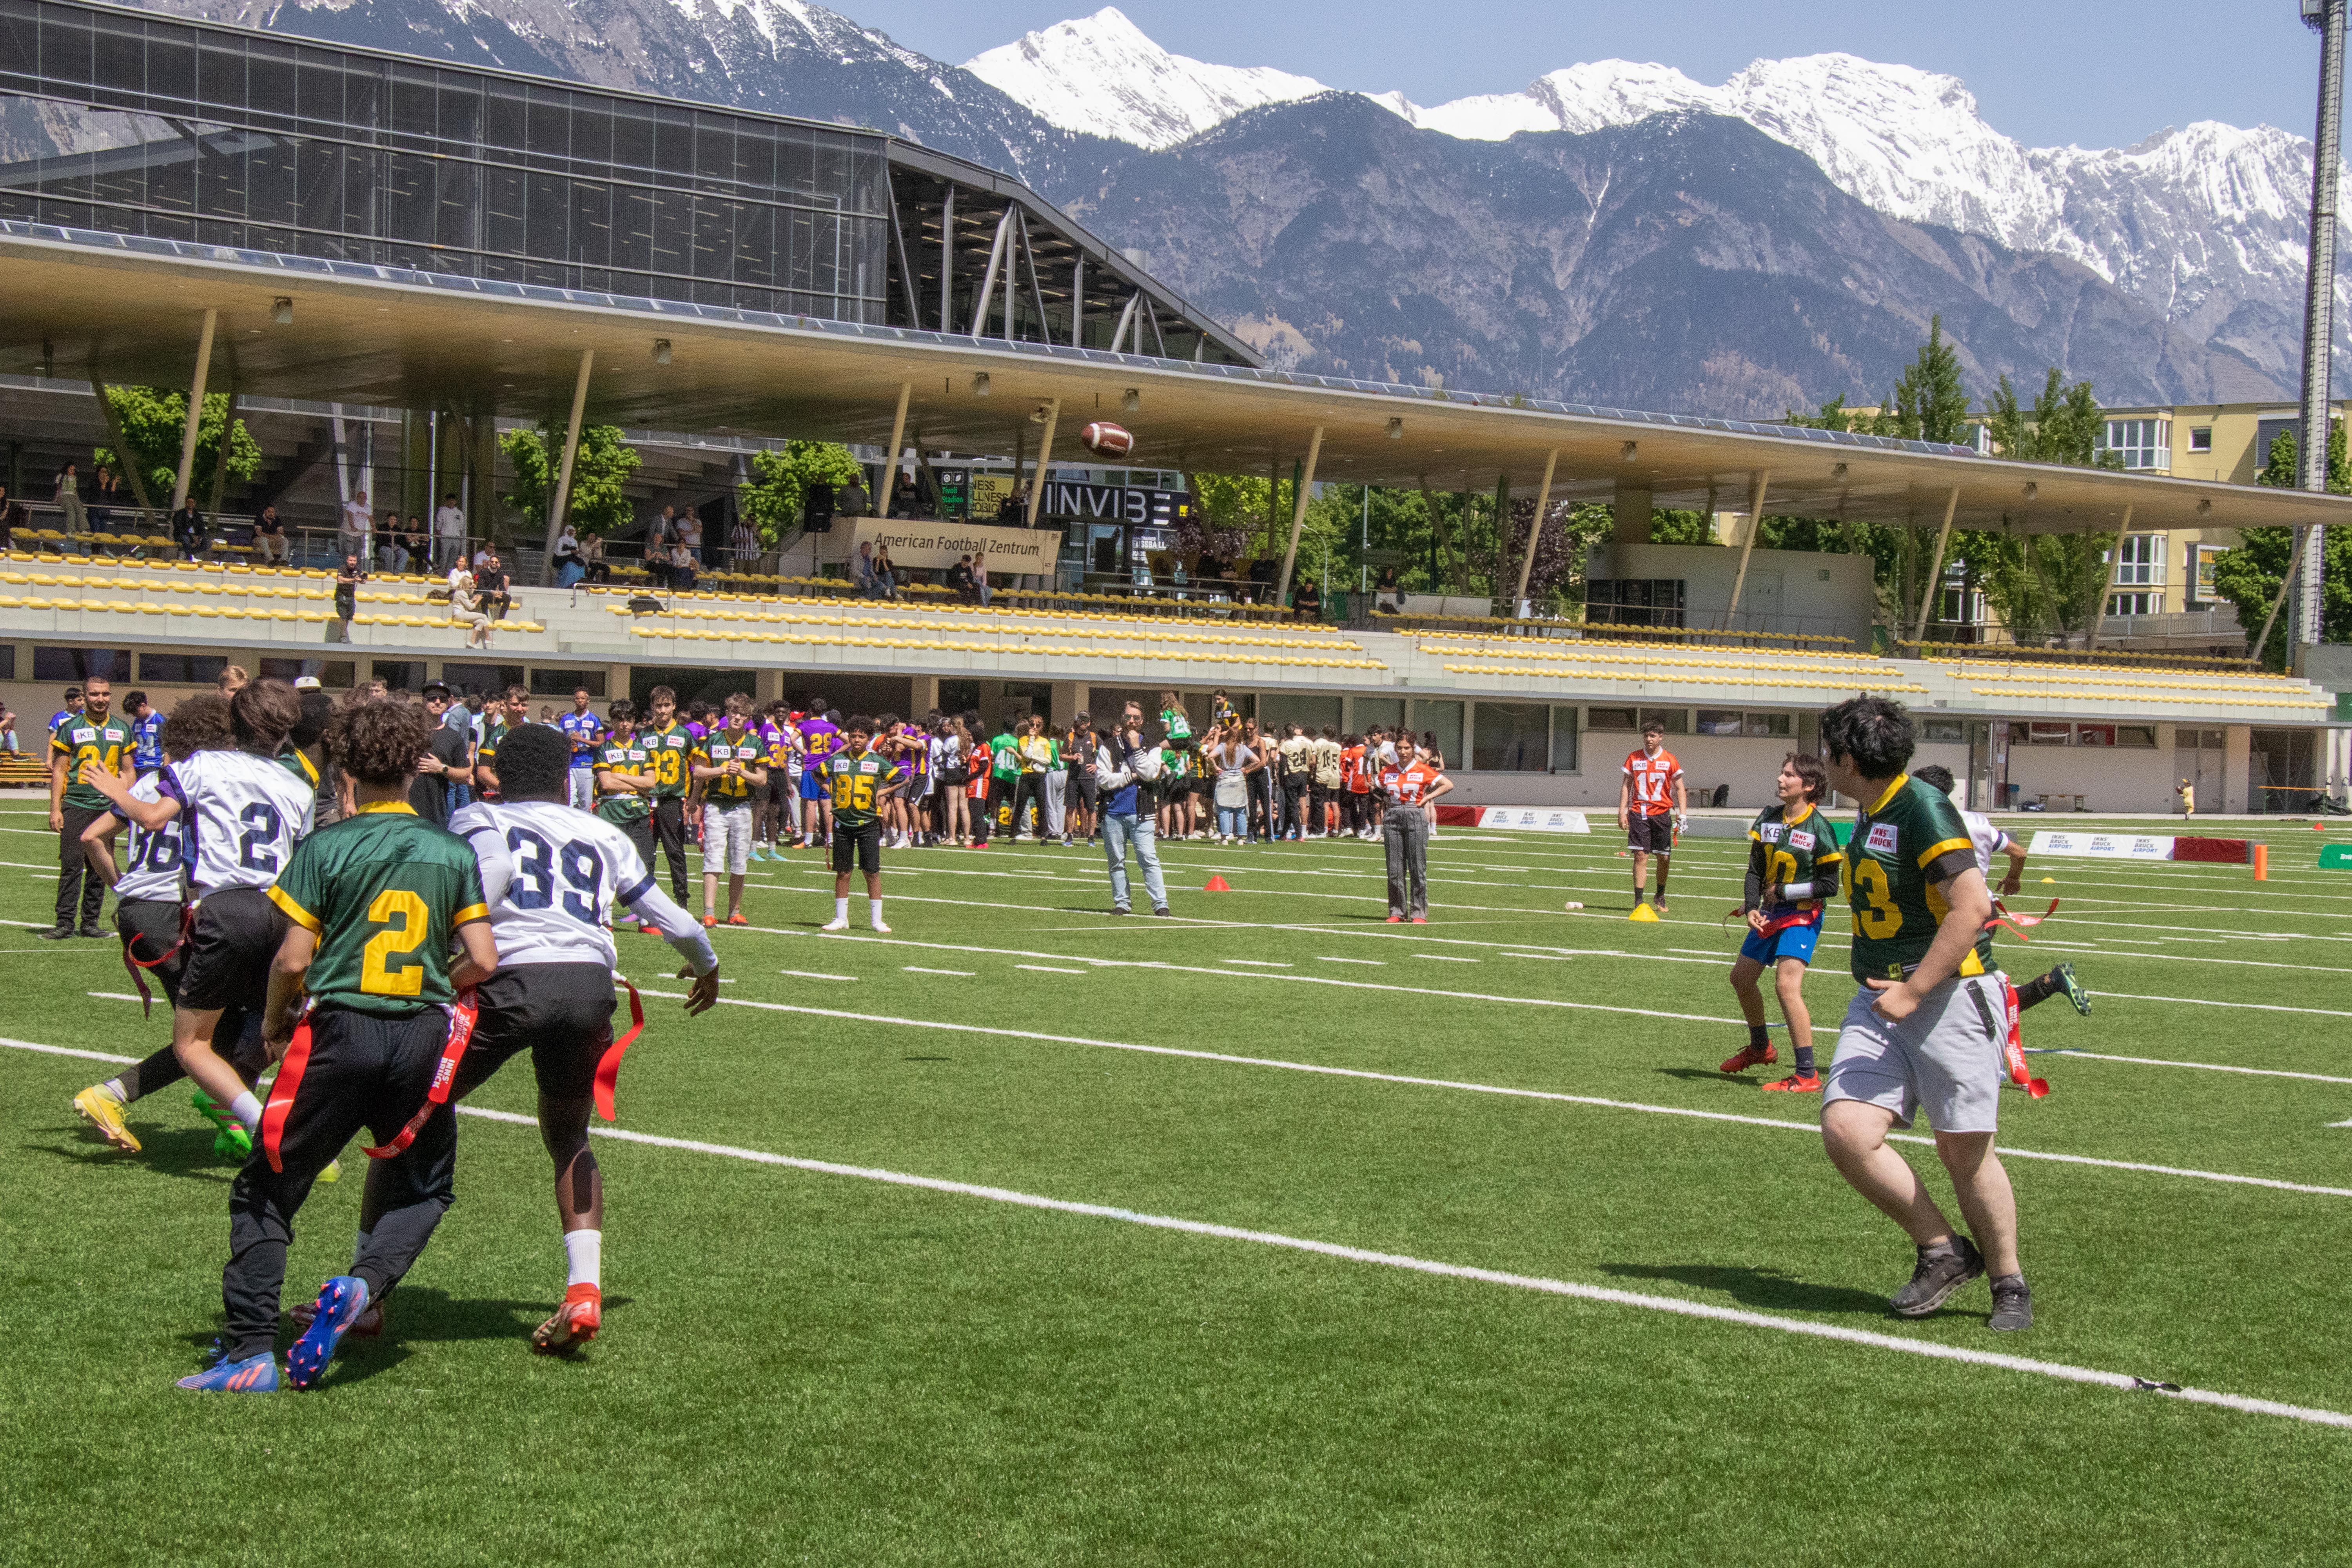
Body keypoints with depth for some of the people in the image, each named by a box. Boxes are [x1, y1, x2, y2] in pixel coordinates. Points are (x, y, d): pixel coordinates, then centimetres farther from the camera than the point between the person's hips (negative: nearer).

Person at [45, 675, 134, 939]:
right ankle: (65, 923, -4)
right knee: (71, 865, -7)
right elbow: (59, 771, 2)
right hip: (76, 806, -3)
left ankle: (90, 922, 13)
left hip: (108, 808, 3)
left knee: (99, 868, 6)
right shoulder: (70, 727, 1)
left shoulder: (122, 728, 10)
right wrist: (55, 809, -5)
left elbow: (128, 771, 15)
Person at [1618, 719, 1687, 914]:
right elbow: (1626, 786, 10)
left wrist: (1683, 813, -6)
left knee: (1664, 858, 5)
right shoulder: (1634, 758, 6)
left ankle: (1661, 896, 26)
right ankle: (1639, 900, -9)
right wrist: (1622, 812, 2)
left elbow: (1680, 788, 5)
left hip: (1662, 813, 0)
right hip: (1639, 813, 0)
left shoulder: (1669, 760, 3)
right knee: (1640, 856, -9)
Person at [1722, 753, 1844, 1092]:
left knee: (1787, 984, -22)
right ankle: (1760, 1047, 43)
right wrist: (1752, 907, -11)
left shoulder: (1818, 828, -14)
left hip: (1802, 915, -8)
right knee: (1741, 977, 18)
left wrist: (1782, 891, -15)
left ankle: (1807, 1076, -20)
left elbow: (1829, 885, -14)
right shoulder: (1768, 818, 2)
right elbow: (1756, 869, 4)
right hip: (1770, 913, 8)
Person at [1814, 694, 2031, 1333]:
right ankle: (1942, 1250, 8)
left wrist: (1912, 992, -22)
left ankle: (2010, 1284, 19)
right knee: (1845, 1130, -10)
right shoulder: (1870, 813, 15)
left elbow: (1973, 906, -21)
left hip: (1950, 995, -8)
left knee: (1964, 1153, -3)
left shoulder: (1923, 807, -13)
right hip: (1879, 1000, 8)